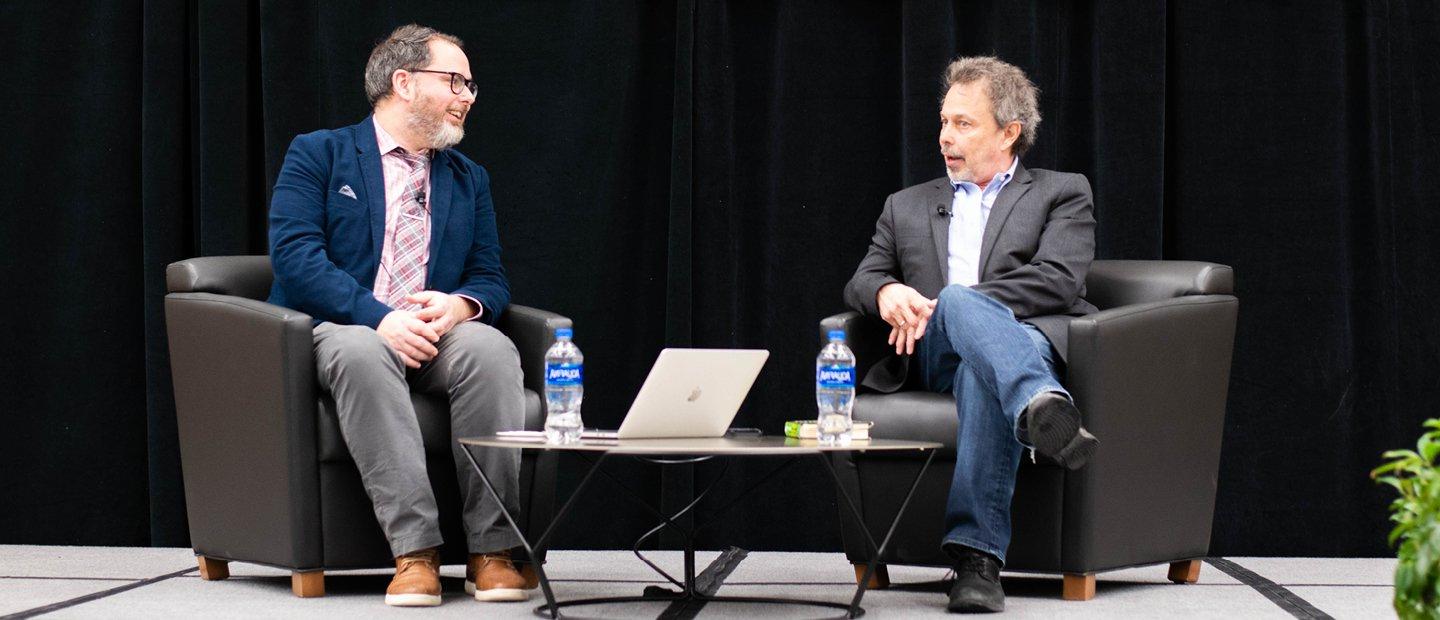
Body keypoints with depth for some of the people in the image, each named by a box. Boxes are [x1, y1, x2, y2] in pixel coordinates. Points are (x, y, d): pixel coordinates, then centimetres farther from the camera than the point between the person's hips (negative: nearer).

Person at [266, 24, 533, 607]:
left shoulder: (468, 179, 20)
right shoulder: (317, 154, 5)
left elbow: (490, 279, 14)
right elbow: (294, 254, -9)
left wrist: (461, 305, -12)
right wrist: (380, 318, -23)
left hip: (438, 334, 4)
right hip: (339, 332, -4)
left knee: (491, 347, -30)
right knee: (363, 351, -39)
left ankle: (492, 549, -31)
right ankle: (414, 550, -42)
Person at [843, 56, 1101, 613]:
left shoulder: (1062, 194, 18)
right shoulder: (907, 206, 32)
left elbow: (1057, 279, 0)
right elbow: (861, 280, 22)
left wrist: (942, 308, -10)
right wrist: (886, 293, -7)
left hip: (1028, 341, -2)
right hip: (934, 357, 2)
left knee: (980, 373, -41)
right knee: (961, 304, -38)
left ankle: (977, 553, -56)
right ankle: (1043, 408, -62)